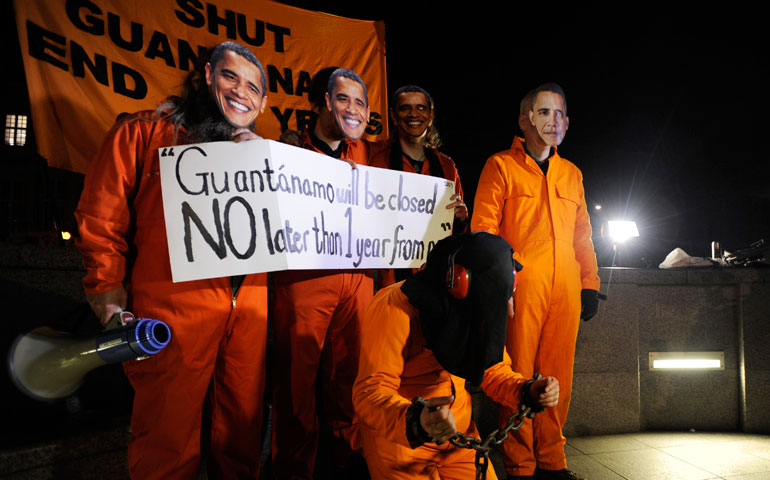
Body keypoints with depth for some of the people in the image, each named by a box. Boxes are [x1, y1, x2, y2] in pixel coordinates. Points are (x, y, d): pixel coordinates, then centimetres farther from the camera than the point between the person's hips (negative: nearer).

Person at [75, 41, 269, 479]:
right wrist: (109, 294, -6)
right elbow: (100, 218, 2)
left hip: (250, 308, 5)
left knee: (243, 430, 13)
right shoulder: (144, 132, 7)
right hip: (174, 308, -4)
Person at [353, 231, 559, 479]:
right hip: (399, 438, -6)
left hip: (459, 433, 6)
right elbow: (369, 393, -25)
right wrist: (415, 422, -44)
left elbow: (493, 371, 9)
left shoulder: (476, 311, -1)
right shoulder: (396, 310, -22)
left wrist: (529, 391, -12)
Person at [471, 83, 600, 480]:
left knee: (558, 375, 6)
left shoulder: (571, 174, 20)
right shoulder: (501, 166, 5)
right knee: (519, 375, -2)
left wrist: (590, 283, 14)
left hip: (565, 290, 5)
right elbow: (483, 229, 0)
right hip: (520, 286, -4)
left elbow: (582, 235, 21)